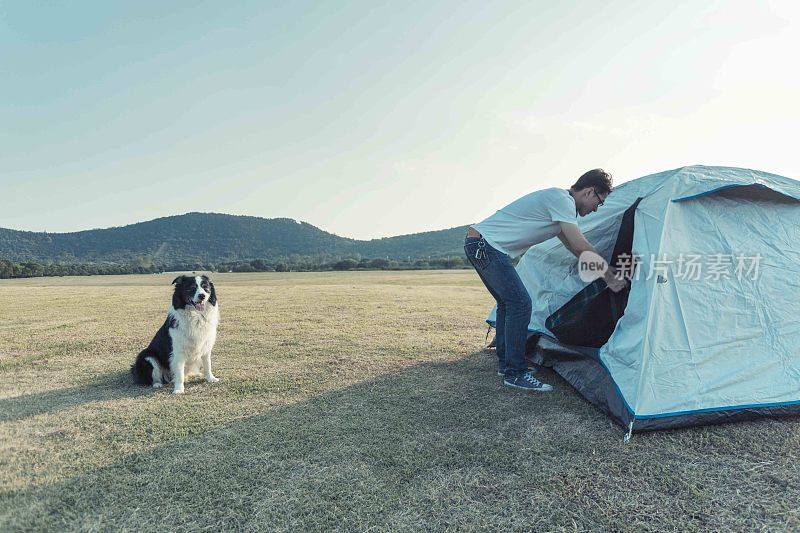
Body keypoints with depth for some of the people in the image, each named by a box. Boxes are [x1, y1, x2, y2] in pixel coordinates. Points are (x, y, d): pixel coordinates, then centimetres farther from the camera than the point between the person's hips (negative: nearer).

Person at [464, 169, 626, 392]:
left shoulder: (560, 201, 19)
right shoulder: (561, 199, -13)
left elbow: (574, 248, 24)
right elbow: (582, 247, -16)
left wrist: (609, 271, 24)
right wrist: (610, 276, -6)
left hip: (479, 245, 11)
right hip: (486, 245, -11)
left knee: (507, 303, 17)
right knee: (520, 303, -12)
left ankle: (505, 363, 27)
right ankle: (515, 373, -3)